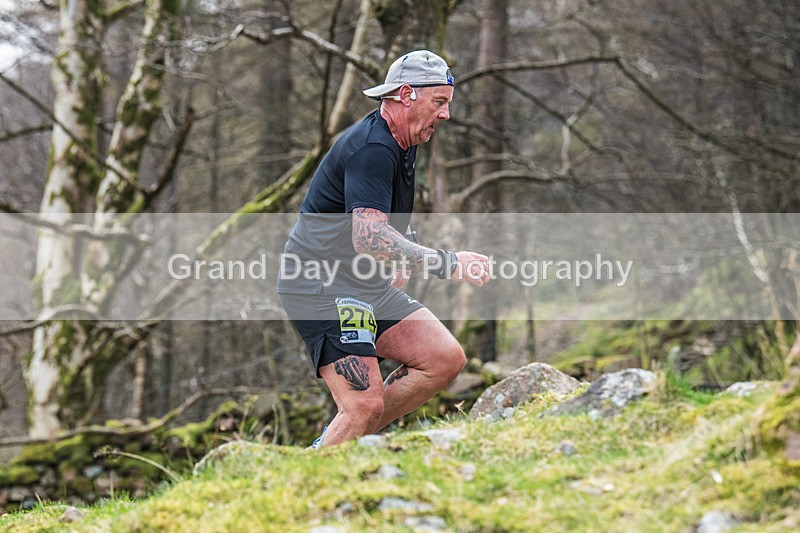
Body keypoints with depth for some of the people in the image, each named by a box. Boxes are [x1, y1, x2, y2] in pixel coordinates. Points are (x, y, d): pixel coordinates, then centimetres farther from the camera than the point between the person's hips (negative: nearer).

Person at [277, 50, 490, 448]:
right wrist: (445, 264, -34)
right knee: (366, 405, -20)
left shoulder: (401, 144, 14)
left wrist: (400, 259, 23)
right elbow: (369, 237, -32)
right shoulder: (373, 149, -20)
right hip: (319, 286, -10)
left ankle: (330, 447, 6)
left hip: (364, 284, 10)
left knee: (446, 358, 0)